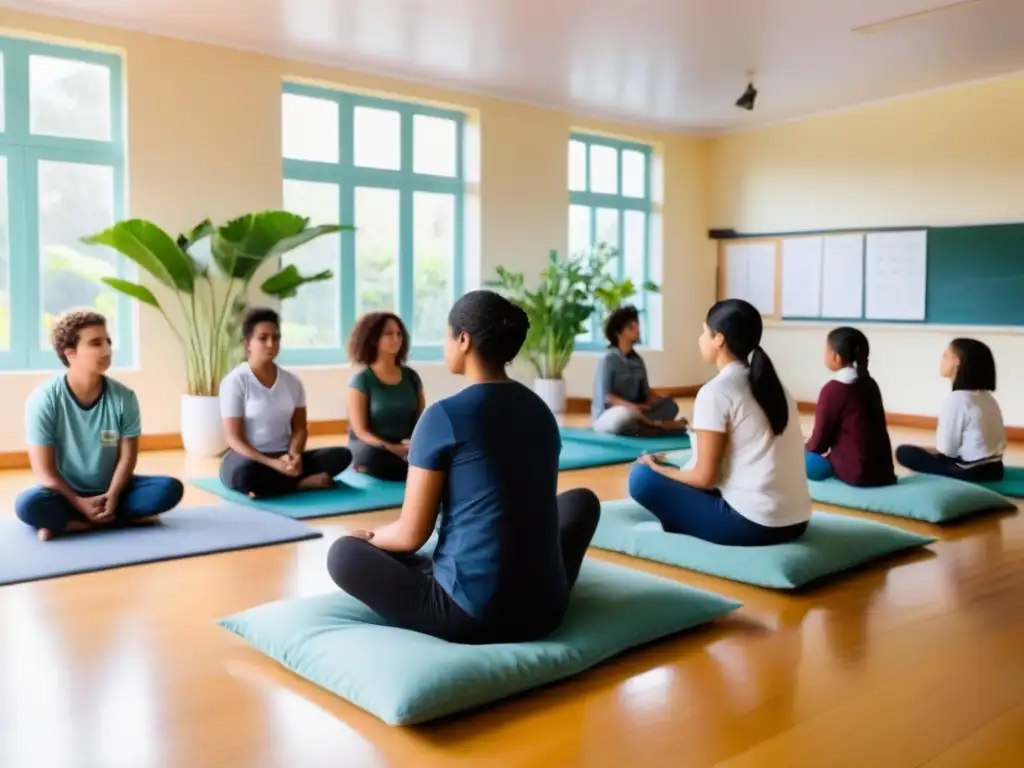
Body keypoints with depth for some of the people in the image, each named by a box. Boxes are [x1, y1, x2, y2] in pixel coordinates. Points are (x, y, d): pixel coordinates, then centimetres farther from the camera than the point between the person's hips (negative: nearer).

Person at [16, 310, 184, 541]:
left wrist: (112, 496, -21)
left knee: (170, 488, -22)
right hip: (66, 494, -3)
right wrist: (81, 504, -24)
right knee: (29, 504, -35)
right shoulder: (44, 399, -15)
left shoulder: (124, 397, -9)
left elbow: (127, 456, -4)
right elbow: (44, 470, -14)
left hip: (110, 491, 3)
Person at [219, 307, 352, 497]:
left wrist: (294, 455, -16)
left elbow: (299, 428, 8)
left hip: (285, 457, 5)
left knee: (342, 455, -17)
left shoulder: (292, 381, 8)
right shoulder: (234, 382, -8)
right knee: (245, 473, -41)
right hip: (250, 457, -5)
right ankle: (302, 483, -21)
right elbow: (235, 438, -12)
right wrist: (273, 463, -25)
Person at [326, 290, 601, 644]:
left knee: (344, 553, 17)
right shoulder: (541, 411, 6)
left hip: (471, 616, -5)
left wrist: (371, 537, 16)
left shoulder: (444, 416, -13)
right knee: (582, 500, 33)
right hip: (545, 609, 6)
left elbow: (411, 535, -8)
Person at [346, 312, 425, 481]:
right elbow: (361, 431, -10)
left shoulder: (411, 376, 7)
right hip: (373, 448, -2)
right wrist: (393, 449, -25)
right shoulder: (361, 380, -6)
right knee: (374, 456, -39)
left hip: (408, 449, 2)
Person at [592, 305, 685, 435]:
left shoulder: (638, 361, 9)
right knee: (627, 414, -40)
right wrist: (632, 406, -30)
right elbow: (606, 397, -17)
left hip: (632, 411, 7)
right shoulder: (608, 360, -12)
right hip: (606, 416, -7)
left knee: (670, 405, -7)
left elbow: (646, 392, 9)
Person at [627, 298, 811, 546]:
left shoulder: (715, 392, -12)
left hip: (751, 524, -8)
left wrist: (658, 468, 8)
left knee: (642, 476, -1)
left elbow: (705, 477, -9)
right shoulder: (770, 385, 10)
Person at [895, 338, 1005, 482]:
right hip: (993, 469, 8)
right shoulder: (987, 397, 8)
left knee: (904, 452, 0)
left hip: (971, 473, -8)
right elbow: (1001, 443, 10)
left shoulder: (956, 398, -16)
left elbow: (947, 449, -16)